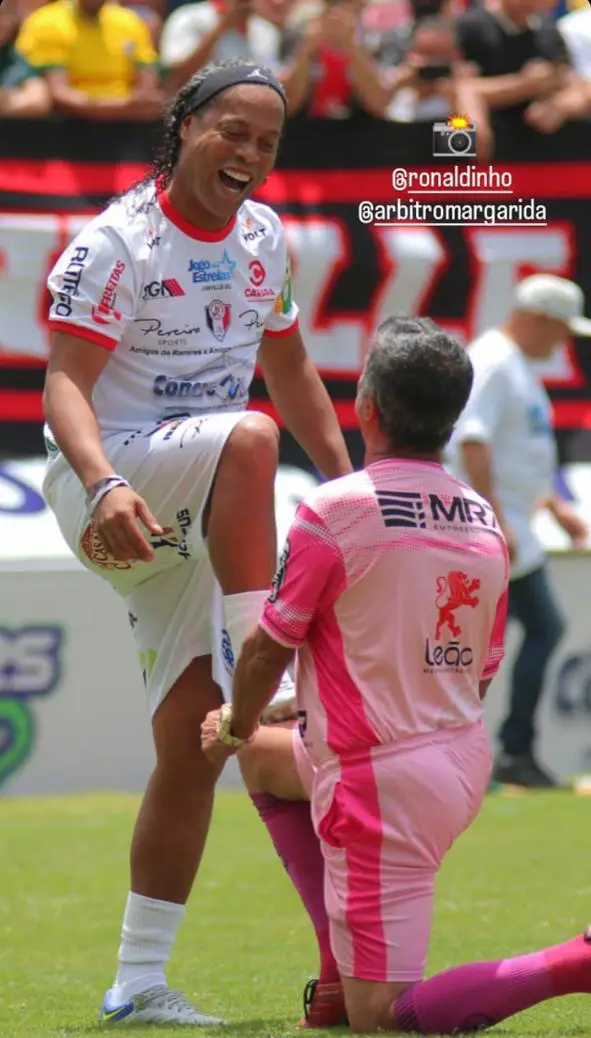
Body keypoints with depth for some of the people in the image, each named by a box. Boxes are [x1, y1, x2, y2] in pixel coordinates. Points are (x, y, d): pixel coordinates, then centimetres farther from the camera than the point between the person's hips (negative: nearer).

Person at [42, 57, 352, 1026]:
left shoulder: (264, 238, 9)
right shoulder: (118, 241, -12)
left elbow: (291, 375, 21)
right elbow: (65, 382, -20)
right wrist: (104, 484, -37)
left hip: (192, 524, 6)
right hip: (108, 491, -6)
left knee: (193, 746, -1)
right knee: (247, 435, -35)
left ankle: (139, 984, 4)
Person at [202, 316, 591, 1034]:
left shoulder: (333, 510, -16)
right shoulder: (485, 522, 5)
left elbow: (267, 649, -7)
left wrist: (237, 723, 17)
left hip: (385, 785, -8)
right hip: (466, 760, 8)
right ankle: (344, 972, 25)